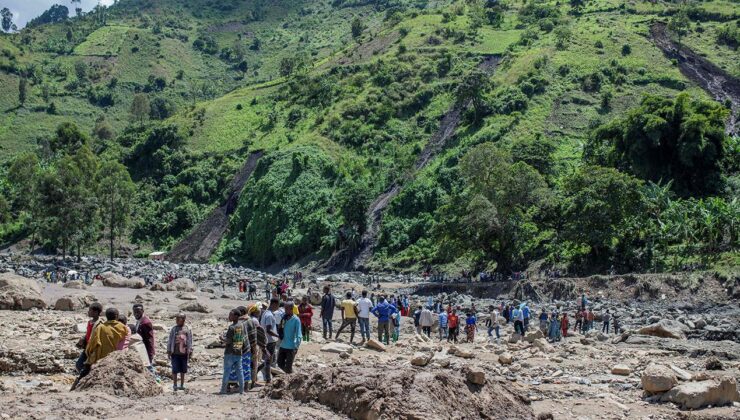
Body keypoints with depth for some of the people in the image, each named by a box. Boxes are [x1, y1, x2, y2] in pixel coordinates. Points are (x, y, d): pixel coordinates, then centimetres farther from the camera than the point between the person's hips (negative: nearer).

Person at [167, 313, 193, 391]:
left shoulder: (188, 329, 4)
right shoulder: (173, 329, 3)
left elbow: (190, 341, 6)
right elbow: (170, 340, 7)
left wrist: (190, 352, 1)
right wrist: (169, 351, 4)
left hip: (184, 353, 1)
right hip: (175, 353, -1)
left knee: (183, 370, 8)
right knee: (175, 370, -2)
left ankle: (182, 385, 18)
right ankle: (174, 385, 7)